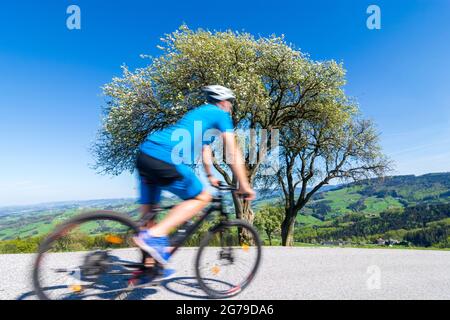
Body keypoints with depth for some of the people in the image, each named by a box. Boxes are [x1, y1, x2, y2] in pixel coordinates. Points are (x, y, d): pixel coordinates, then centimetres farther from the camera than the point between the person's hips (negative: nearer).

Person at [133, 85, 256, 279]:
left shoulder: (201, 114, 33)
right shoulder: (221, 115, 8)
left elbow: (205, 151, 40)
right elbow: (234, 154, 2)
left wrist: (210, 177, 47)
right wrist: (244, 186, 7)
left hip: (144, 154, 10)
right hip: (163, 159, -9)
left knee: (149, 209, 14)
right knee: (202, 198, 2)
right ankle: (155, 235, -10)